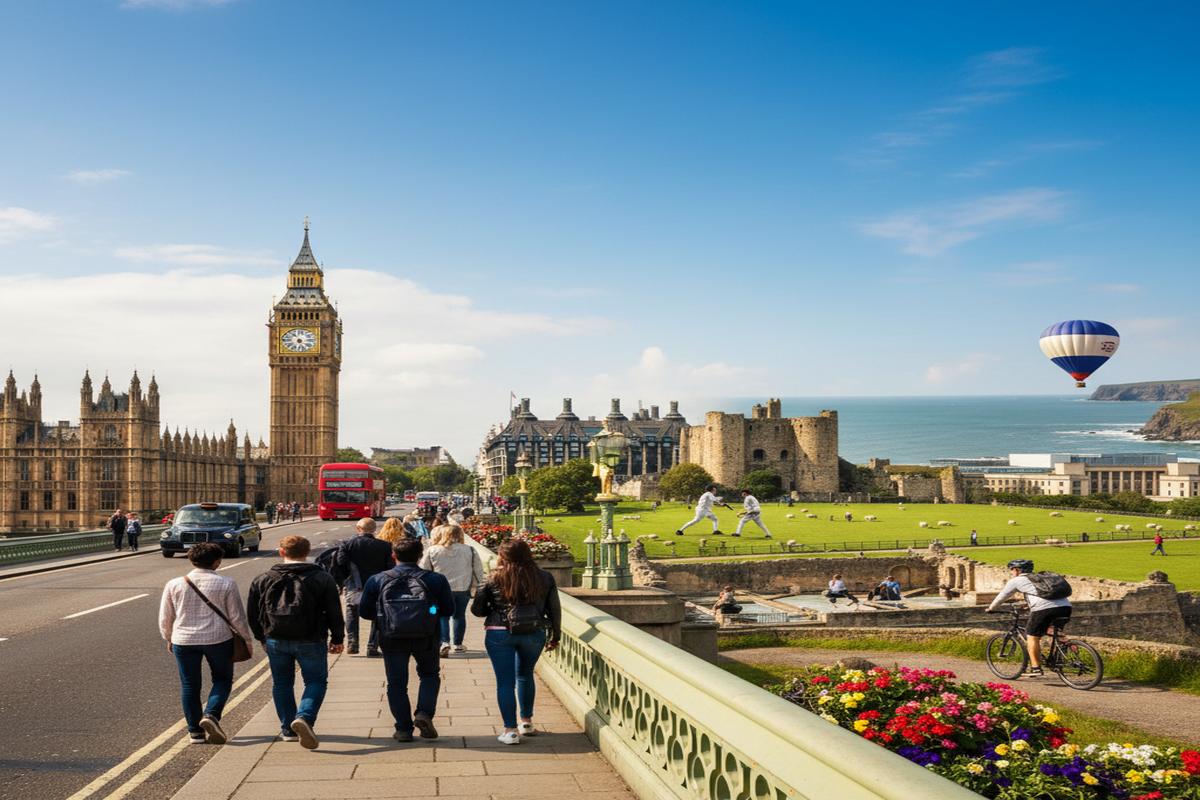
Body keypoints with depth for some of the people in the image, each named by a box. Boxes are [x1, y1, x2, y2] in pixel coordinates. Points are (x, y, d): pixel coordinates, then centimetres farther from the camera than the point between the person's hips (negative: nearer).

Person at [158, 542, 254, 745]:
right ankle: (211, 715, -6)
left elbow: (165, 618, 7)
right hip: (218, 639, -2)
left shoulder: (174, 585, 0)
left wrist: (169, 639, 24)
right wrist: (247, 639, 10)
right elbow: (237, 617, -3)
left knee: (189, 685, 12)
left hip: (184, 641, 2)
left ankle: (195, 732, 15)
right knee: (222, 679, 15)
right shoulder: (226, 584, -6)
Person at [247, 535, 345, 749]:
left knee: (282, 683, 16)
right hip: (310, 641, -2)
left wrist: (262, 637, 20)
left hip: (276, 641, 2)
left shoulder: (263, 580, 3)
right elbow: (334, 612, -2)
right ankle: (304, 717, -16)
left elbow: (253, 613, 8)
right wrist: (337, 638, 8)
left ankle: (288, 729, 19)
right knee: (316, 681, 7)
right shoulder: (322, 578, -4)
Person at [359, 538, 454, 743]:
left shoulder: (377, 580, 0)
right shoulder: (435, 580, -1)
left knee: (396, 683, 11)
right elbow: (448, 610, 2)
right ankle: (424, 713, 0)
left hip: (392, 639, 0)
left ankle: (403, 729, 9)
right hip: (425, 638, 0)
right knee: (429, 674, 20)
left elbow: (364, 611, 2)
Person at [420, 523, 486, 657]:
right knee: (459, 615, 15)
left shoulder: (432, 551, -2)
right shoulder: (469, 550, -2)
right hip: (463, 589, 1)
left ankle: (444, 642, -11)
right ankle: (458, 644, 21)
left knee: (442, 616, 7)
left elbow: (423, 571, 4)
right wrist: (476, 585, 17)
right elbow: (478, 570, 5)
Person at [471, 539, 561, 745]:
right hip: (534, 634, 3)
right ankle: (526, 722, 31)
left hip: (500, 634, -3)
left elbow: (477, 609, 0)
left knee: (505, 681, 3)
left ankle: (510, 730, 0)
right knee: (525, 675, 23)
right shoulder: (545, 578, 1)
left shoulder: (494, 579, -4)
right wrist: (555, 636, 17)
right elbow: (554, 610, 6)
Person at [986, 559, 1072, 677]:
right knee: (1051, 631, 28)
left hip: (1043, 608, -6)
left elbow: (1002, 596, 24)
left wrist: (990, 609, 38)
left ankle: (1035, 668, 7)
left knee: (1032, 637, 8)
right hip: (1065, 606, 6)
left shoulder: (1016, 581, 15)